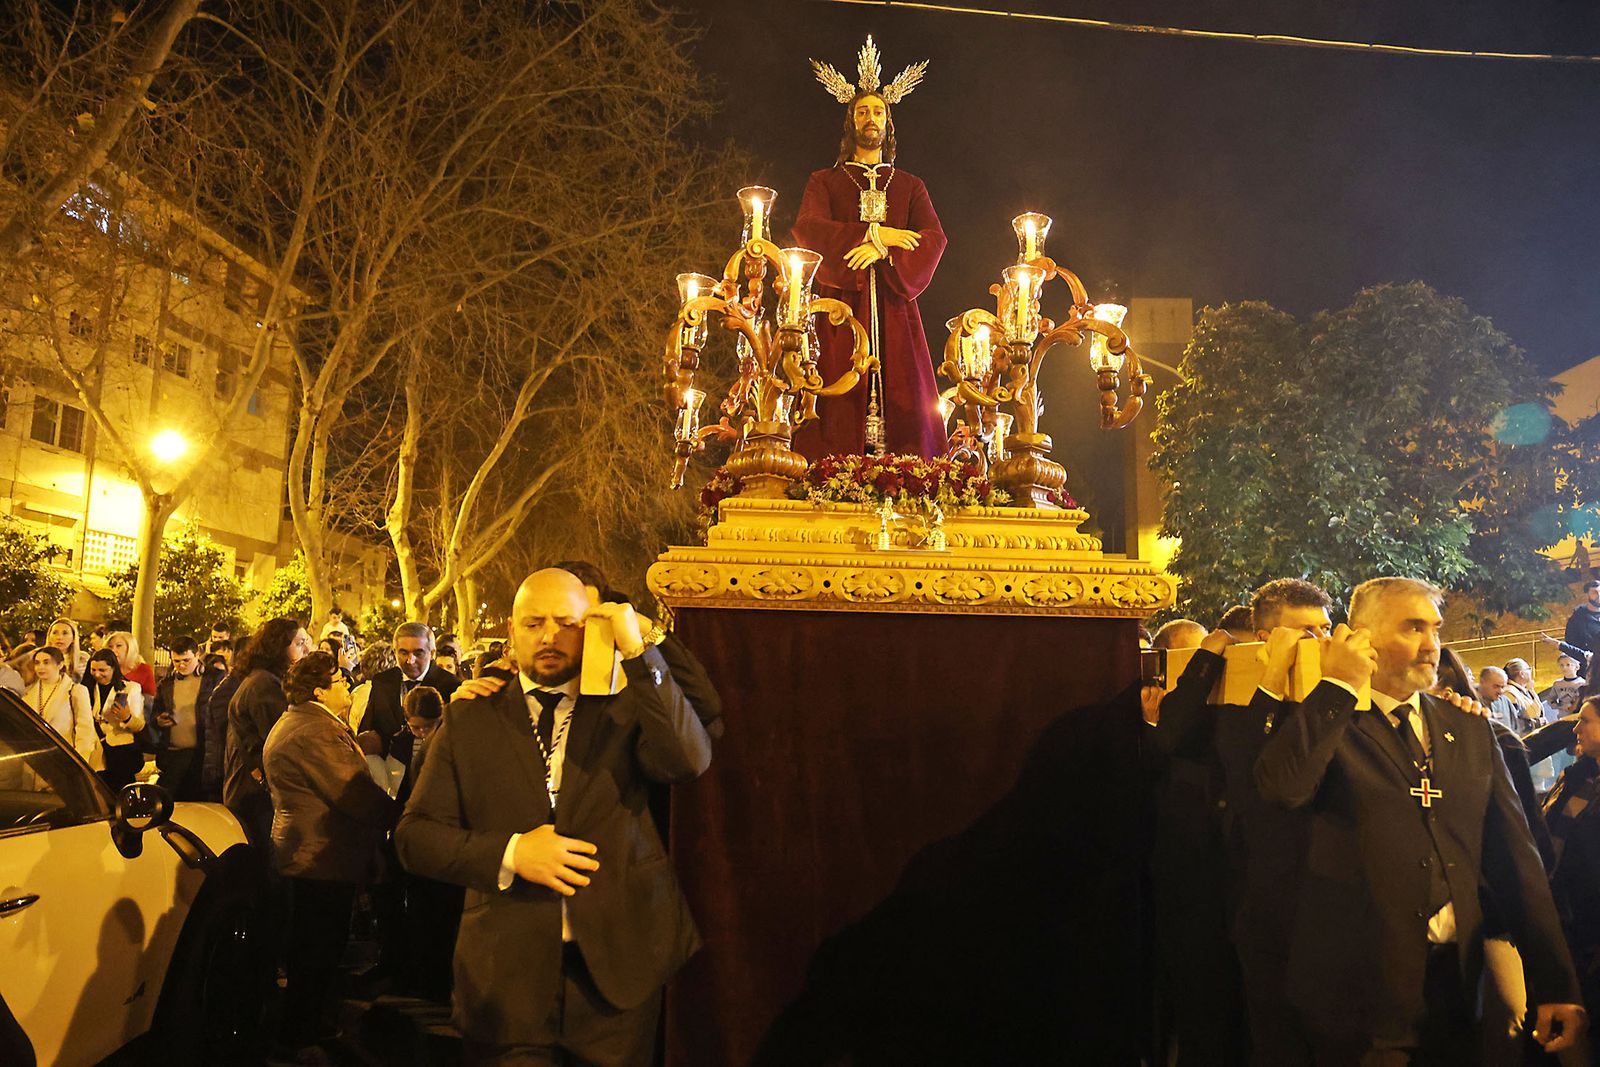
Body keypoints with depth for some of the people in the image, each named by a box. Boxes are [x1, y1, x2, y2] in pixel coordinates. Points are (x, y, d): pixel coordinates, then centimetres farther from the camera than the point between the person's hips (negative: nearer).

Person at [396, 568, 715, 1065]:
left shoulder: (625, 709, 1)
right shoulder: (470, 718, 3)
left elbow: (689, 760, -19)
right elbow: (415, 836, 1)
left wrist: (638, 652, -23)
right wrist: (508, 854, -14)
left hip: (616, 967, 0)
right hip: (506, 973, 0)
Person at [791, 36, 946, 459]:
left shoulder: (910, 186, 21)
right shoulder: (825, 181, 18)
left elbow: (934, 238, 4)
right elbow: (807, 229, -2)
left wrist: (882, 251, -14)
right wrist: (876, 234, -10)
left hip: (894, 307, 2)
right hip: (840, 304, -1)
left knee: (905, 403, -10)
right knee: (839, 410, -12)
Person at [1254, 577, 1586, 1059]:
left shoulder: (1469, 730, 10)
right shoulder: (1322, 726, -6)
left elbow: (1513, 856, 8)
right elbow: (1282, 786, -28)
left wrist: (1555, 983, 3)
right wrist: (1338, 685, -18)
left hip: (1457, 981, 5)